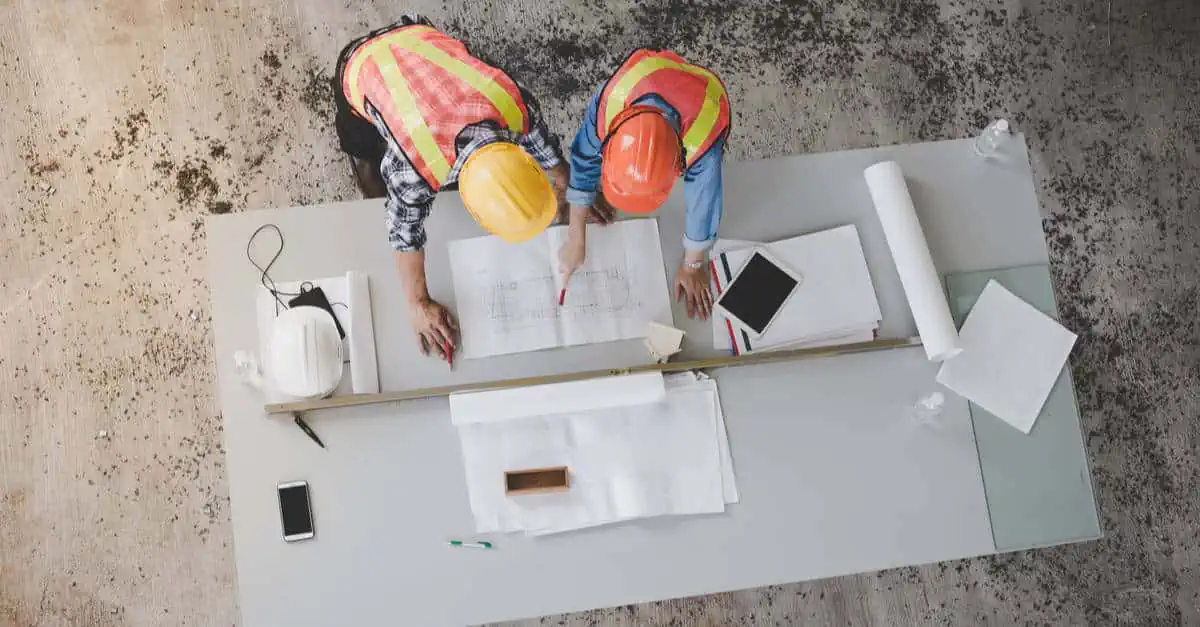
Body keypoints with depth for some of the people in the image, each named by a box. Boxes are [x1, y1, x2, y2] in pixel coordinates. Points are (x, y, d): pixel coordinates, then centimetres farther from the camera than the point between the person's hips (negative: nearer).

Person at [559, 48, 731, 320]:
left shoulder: (703, 139, -49)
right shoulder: (607, 103, -45)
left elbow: (702, 204, -30)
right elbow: (584, 165, -26)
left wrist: (692, 266, -14)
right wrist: (576, 240, -19)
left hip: (698, 120, -1)